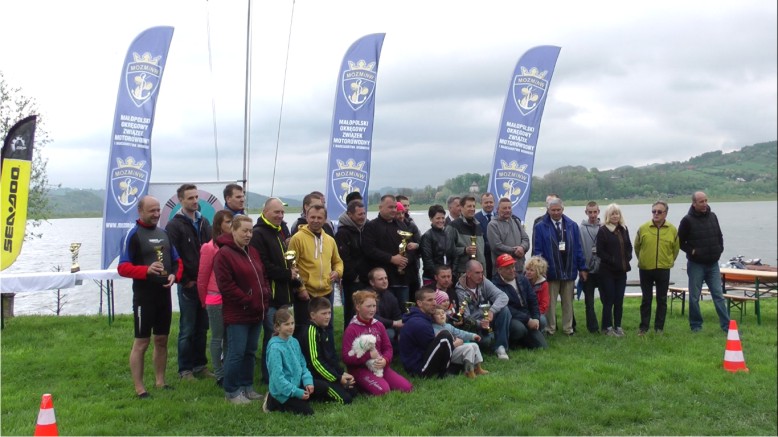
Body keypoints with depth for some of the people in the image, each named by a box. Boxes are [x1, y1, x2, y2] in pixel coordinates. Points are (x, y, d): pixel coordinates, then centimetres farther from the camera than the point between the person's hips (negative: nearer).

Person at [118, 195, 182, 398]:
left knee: (161, 340, 13)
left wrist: (175, 275, -6)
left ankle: (160, 381, 25)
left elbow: (177, 261, 15)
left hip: (164, 294, 6)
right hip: (144, 296, -6)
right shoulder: (133, 234, -8)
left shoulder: (164, 233, 11)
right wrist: (146, 270, -28)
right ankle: (139, 388, 7)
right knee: (141, 342, 0)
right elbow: (122, 267, -13)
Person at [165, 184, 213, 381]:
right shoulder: (174, 226, -6)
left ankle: (200, 365, 23)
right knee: (187, 330, 2)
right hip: (188, 285, -5)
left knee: (202, 328, 12)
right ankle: (185, 369, 12)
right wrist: (185, 281, -12)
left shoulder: (204, 222, 12)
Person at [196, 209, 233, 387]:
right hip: (216, 300, -4)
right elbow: (202, 278, -3)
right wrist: (204, 302, 4)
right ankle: (220, 376, 16)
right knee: (218, 338, 6)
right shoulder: (210, 247, -8)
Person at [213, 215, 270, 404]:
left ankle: (247, 387, 25)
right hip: (237, 315, -8)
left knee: (250, 352, 14)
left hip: (256, 313, 8)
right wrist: (248, 302, -16)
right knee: (236, 353, -3)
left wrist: (265, 299, 5)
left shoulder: (252, 252, 14)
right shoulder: (224, 254, -12)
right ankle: (232, 391, 8)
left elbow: (262, 277, 20)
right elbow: (226, 285, -18)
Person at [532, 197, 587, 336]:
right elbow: (537, 250, -4)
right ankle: (550, 329, 14)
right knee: (550, 303, 4)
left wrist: (582, 267, 5)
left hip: (569, 270, 3)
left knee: (568, 302, 12)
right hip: (550, 271, -3)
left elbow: (578, 248, 8)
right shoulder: (540, 227, -3)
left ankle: (568, 328, 22)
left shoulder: (572, 225, 7)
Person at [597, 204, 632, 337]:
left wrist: (628, 258, 3)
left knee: (619, 300, 9)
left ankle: (618, 326, 18)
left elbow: (629, 246, 19)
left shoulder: (624, 229, 12)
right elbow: (600, 251, -10)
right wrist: (613, 261, -14)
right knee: (609, 300, -1)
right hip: (608, 271, -5)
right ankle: (608, 327, 8)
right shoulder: (603, 231, -7)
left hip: (621, 270, 5)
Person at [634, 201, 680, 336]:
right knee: (646, 299, 7)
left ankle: (659, 327, 17)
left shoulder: (673, 230, -2)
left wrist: (669, 261, 13)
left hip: (663, 270, 1)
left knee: (662, 300, 7)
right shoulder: (643, 228, -5)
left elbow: (676, 248, 11)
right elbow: (637, 246, 8)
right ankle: (643, 327, 15)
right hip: (645, 269, 0)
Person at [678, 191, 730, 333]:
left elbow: (719, 236, 18)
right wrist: (691, 251, -13)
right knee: (694, 297, 5)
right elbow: (680, 241, -3)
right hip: (696, 265, -4)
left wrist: (720, 249, 6)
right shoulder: (687, 220, -10)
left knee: (719, 295, 4)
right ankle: (696, 325, 16)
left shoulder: (712, 216, 5)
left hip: (713, 264, 4)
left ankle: (726, 326, 7)